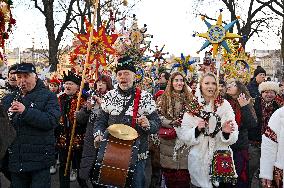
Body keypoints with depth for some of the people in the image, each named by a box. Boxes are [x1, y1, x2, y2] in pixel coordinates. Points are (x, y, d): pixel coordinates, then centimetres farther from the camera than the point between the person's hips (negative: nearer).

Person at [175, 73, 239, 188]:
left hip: (221, 159, 0)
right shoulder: (192, 107, 0)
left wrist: (226, 132, -24)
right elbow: (183, 136, -3)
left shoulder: (224, 105, -1)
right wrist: (197, 130, -19)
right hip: (199, 159, 0)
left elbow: (233, 137, -4)